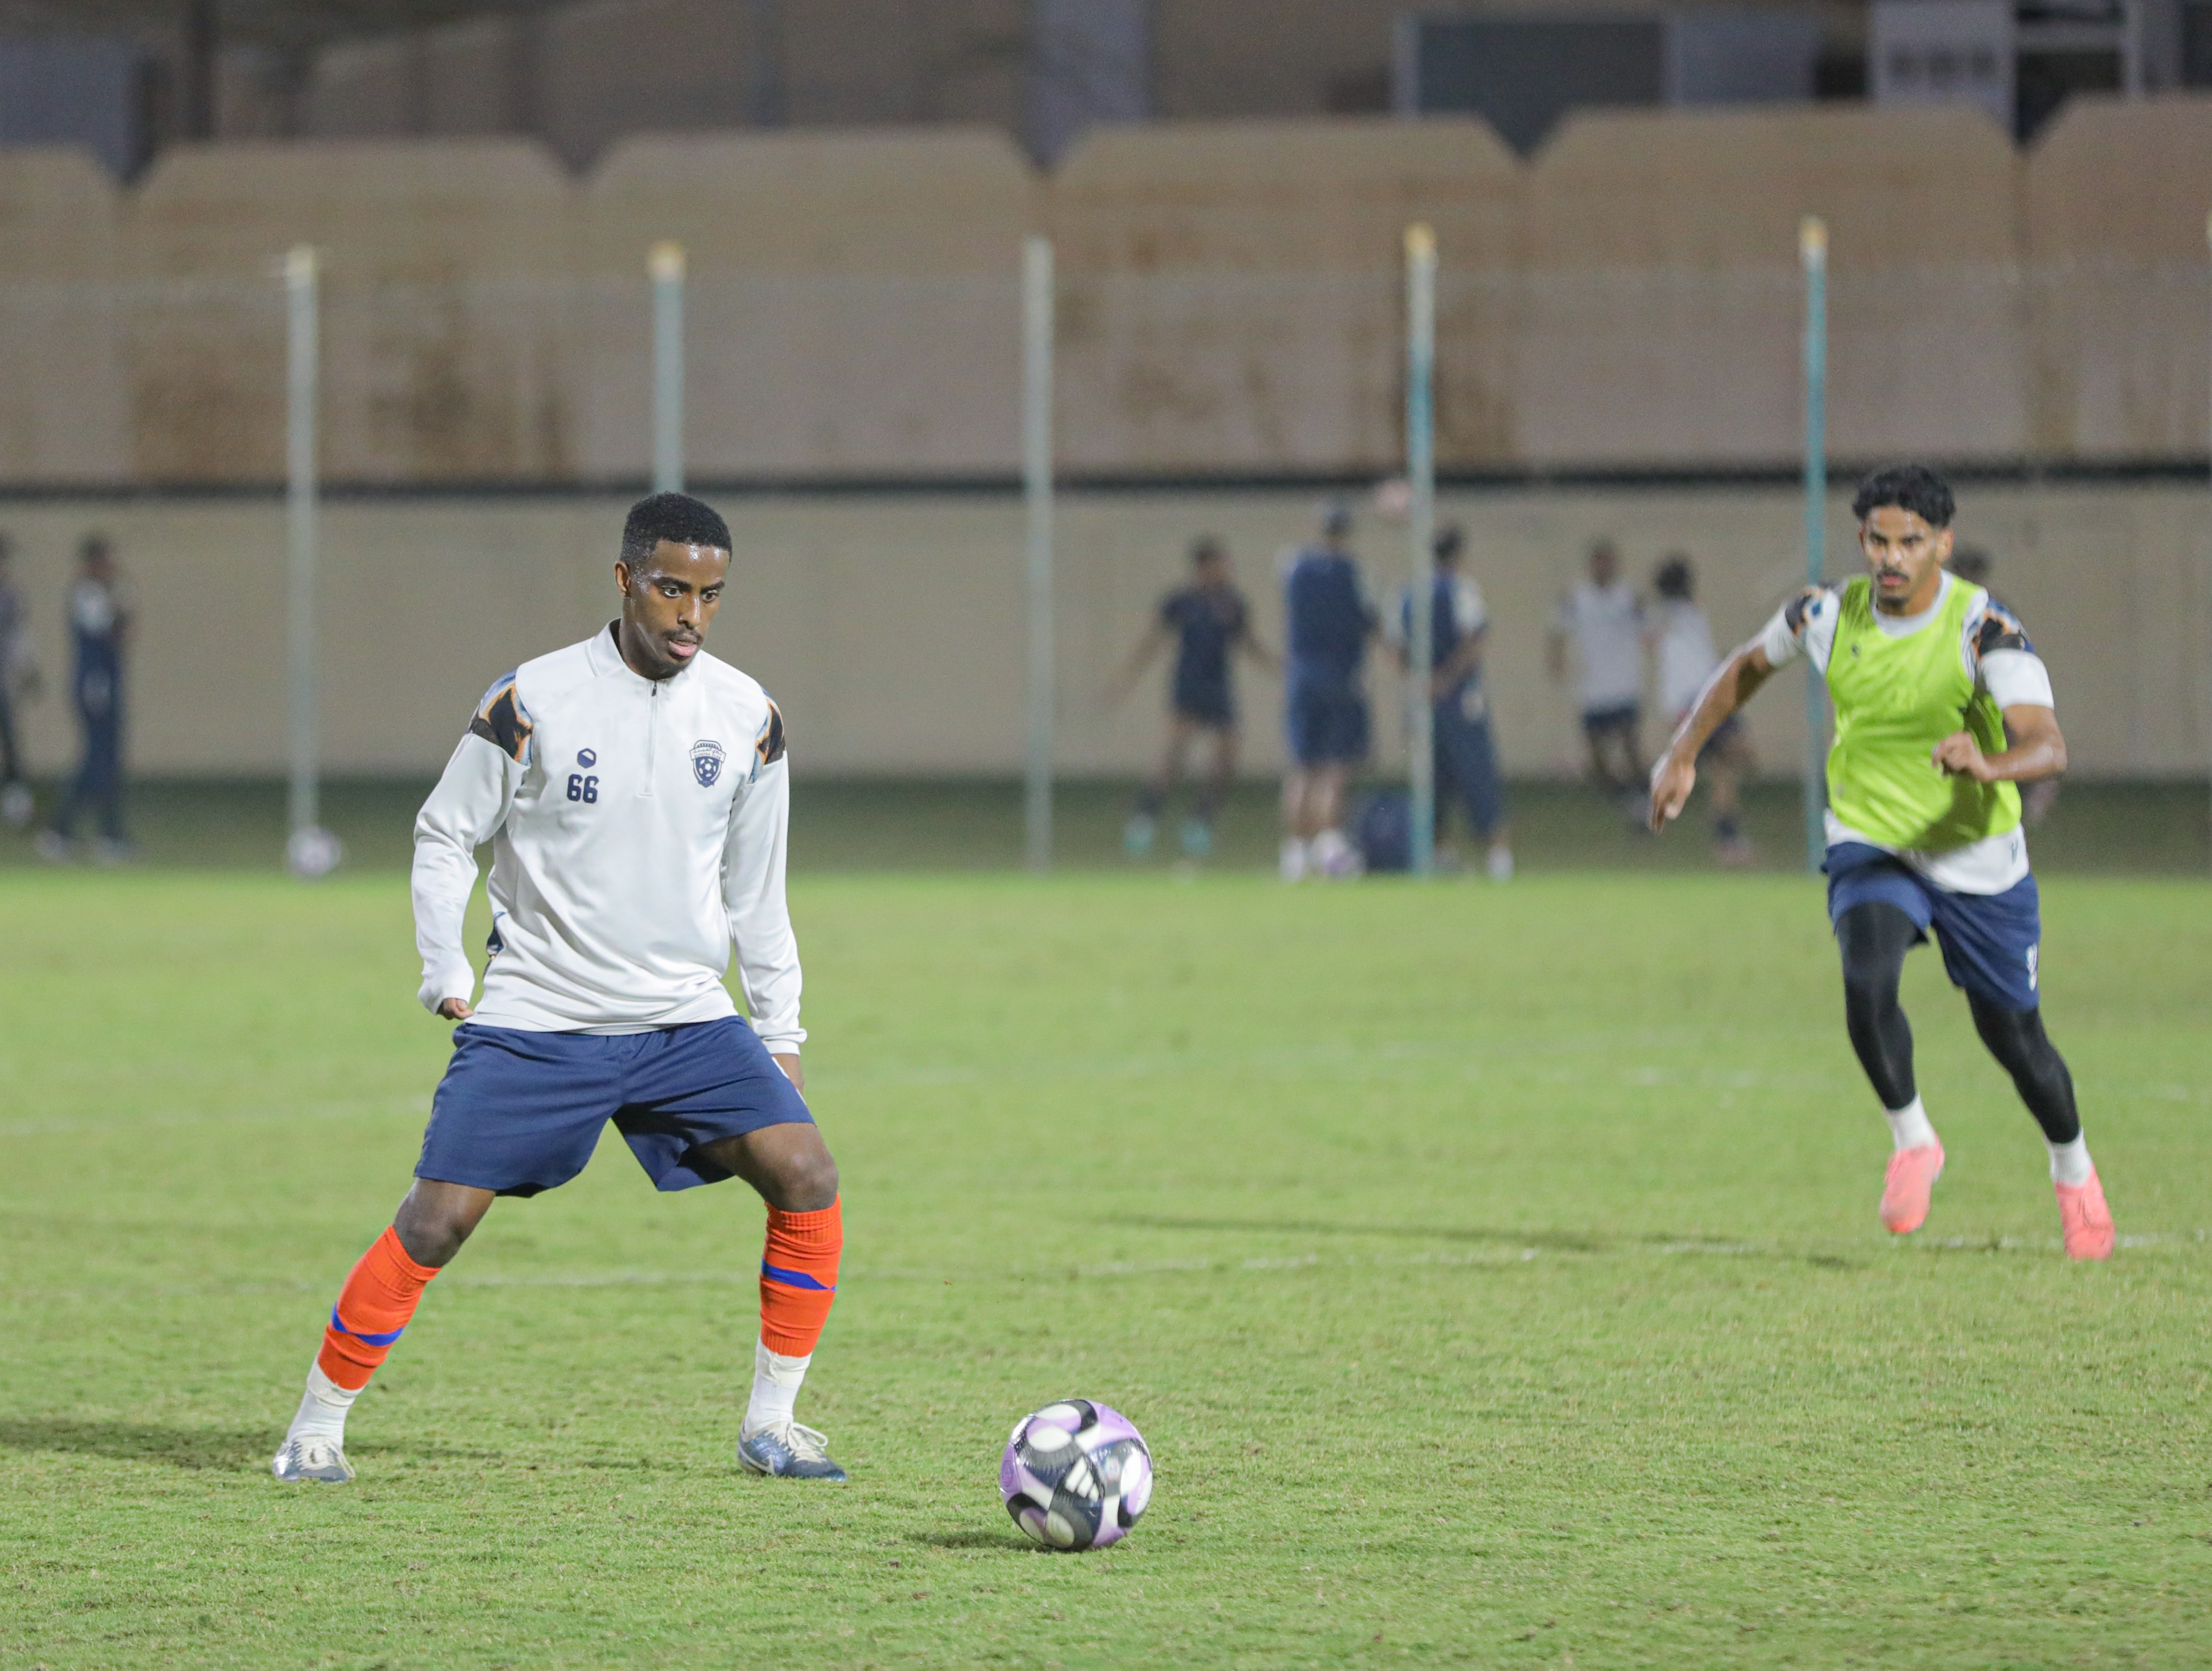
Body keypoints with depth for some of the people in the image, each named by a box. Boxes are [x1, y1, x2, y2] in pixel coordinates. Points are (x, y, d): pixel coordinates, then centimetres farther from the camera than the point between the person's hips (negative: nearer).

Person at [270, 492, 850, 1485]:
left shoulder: (746, 717, 2)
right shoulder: (533, 702, -9)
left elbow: (756, 889, 12)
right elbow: (443, 837, 3)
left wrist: (780, 1033, 11)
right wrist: (443, 972, -7)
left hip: (686, 1020, 3)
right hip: (535, 1021, -3)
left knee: (807, 1177, -13)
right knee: (437, 1218, -11)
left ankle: (770, 1425, 0)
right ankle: (317, 1428, 6)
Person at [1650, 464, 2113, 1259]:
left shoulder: (1985, 628, -21)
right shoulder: (1831, 614, -10)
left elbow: (2048, 746, -34)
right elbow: (1751, 665, 13)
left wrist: (1990, 766, -55)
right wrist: (1684, 754, 9)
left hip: (1977, 857, -1)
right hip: (1870, 845, 1)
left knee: (2013, 1037, 9)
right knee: (1868, 983, -28)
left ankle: (2073, 1170, 39)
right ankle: (1911, 1141, -5)